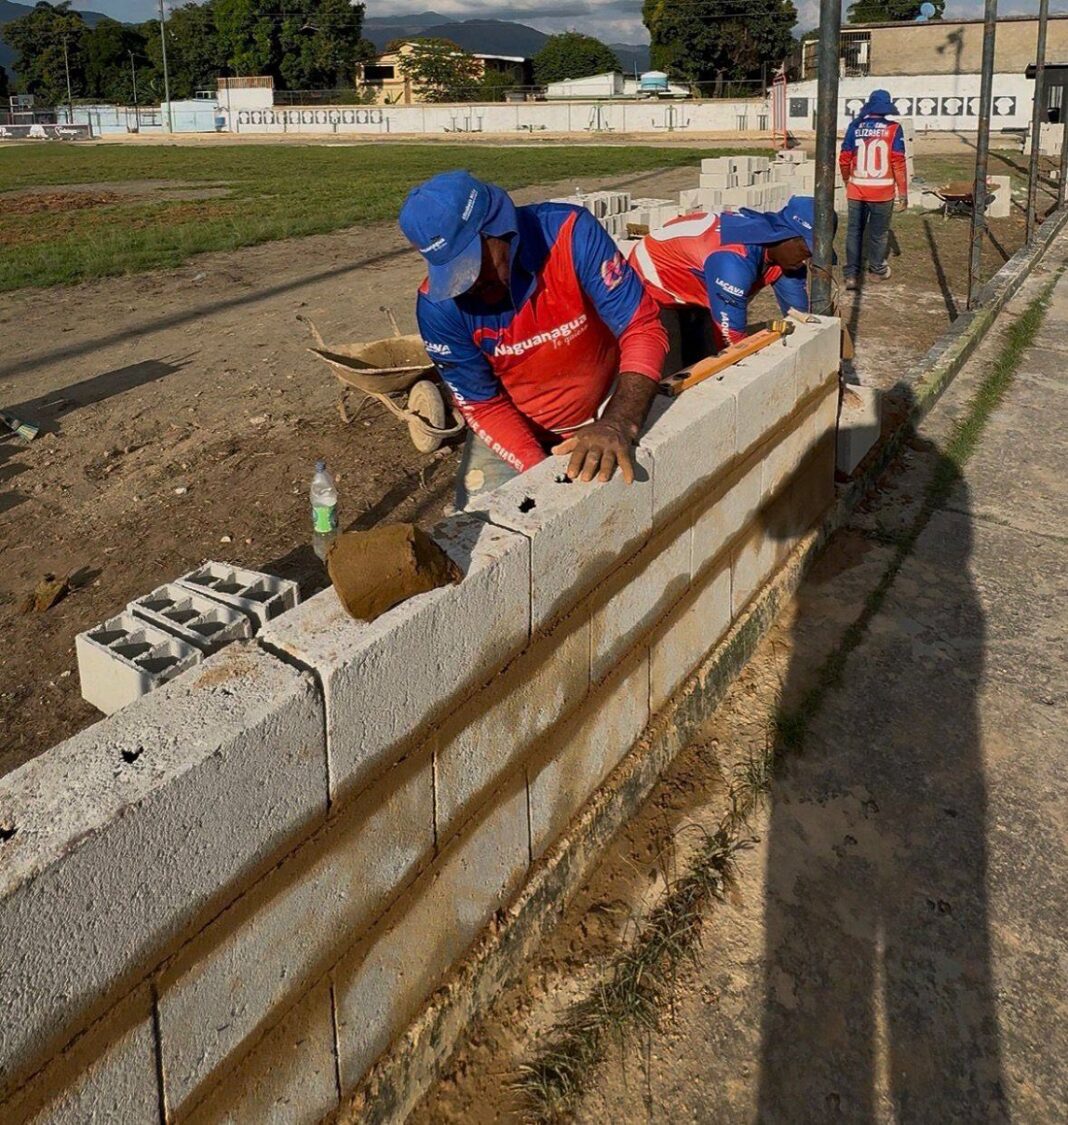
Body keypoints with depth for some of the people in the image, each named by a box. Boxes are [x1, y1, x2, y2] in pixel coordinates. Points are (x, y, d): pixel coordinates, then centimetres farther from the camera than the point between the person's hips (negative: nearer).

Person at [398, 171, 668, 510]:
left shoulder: (569, 233, -26)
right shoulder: (438, 304, -22)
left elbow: (643, 329, -27)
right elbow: (483, 405, -13)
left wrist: (618, 424, -44)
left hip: (603, 415, -1)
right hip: (513, 429, 1)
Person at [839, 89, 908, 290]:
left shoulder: (855, 127, 0)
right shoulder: (893, 129, -6)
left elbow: (844, 159, 3)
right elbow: (898, 162, -9)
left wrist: (847, 180, 21)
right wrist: (903, 192, -2)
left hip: (857, 189, 1)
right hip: (883, 190, -1)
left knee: (854, 231, 9)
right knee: (879, 232, 13)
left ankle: (852, 274, 2)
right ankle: (877, 269, 27)